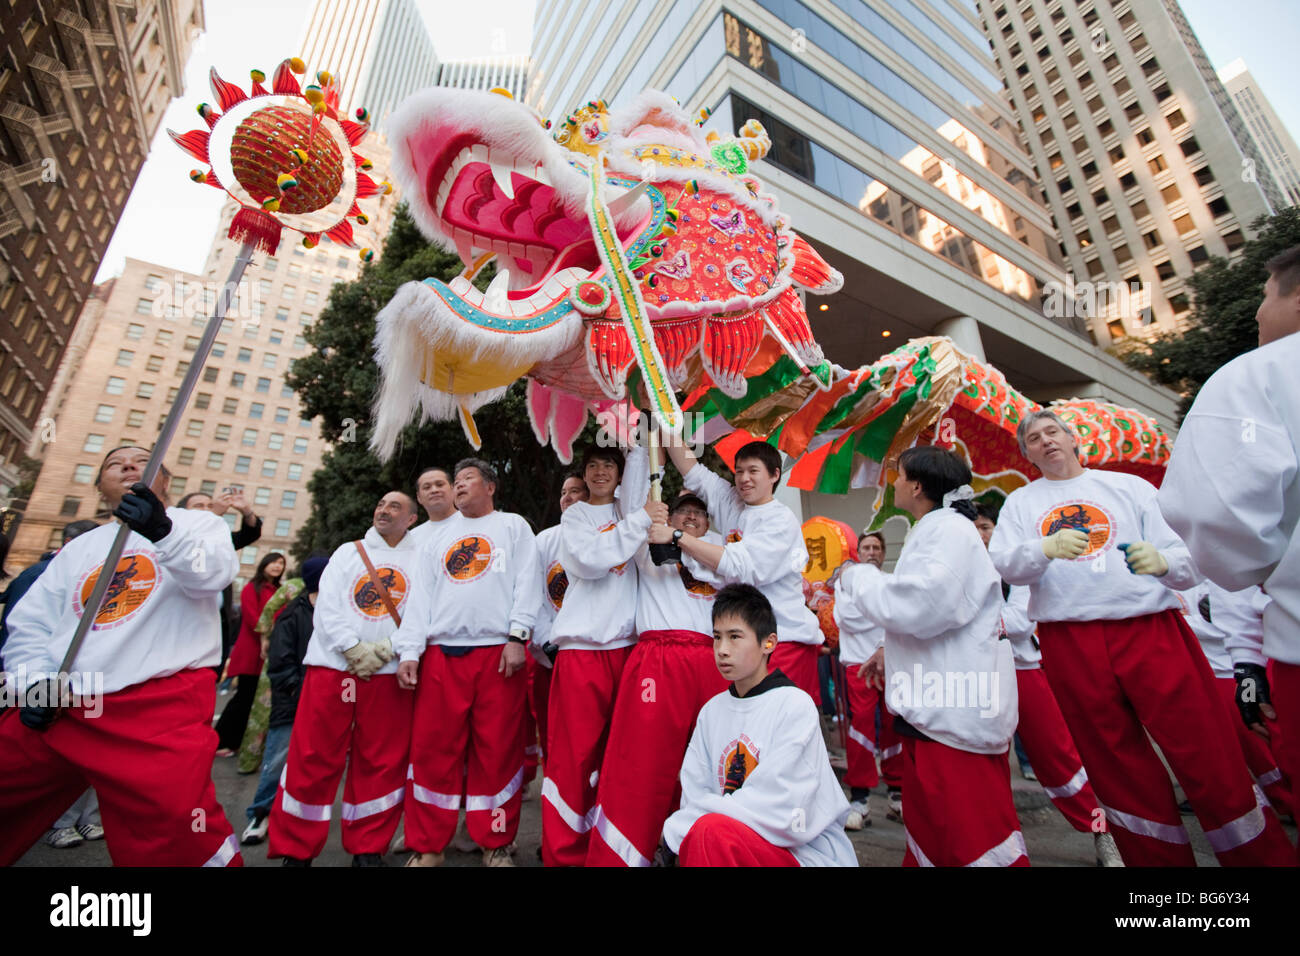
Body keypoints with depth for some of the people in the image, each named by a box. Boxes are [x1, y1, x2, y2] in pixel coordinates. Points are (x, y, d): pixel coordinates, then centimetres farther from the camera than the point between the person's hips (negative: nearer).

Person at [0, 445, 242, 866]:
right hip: (59, 708, 6)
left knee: (176, 823, -21)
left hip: (164, 704, -6)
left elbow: (212, 574, -15)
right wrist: (34, 679, 2)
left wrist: (162, 529, -32)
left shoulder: (197, 523, 6)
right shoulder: (80, 547, 20)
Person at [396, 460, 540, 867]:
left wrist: (517, 636, -11)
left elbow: (526, 583, 0)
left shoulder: (513, 526, 10)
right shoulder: (438, 537, 21)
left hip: (499, 651, -3)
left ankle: (496, 844, 20)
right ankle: (427, 846, 23)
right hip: (441, 654, 3)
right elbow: (422, 596, 13)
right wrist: (409, 651, 2)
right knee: (433, 751, 6)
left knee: (498, 752, 3)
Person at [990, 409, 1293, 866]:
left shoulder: (1129, 486, 11)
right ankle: (1160, 855, 29)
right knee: (1118, 767, 11)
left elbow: (1190, 557, 6)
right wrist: (1046, 547, -24)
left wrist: (1162, 560, -17)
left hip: (1150, 628, 0)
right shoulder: (1020, 502, 10)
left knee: (1209, 758, 0)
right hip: (1070, 643, 1)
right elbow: (1003, 564, -4)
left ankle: (1260, 854, 21)